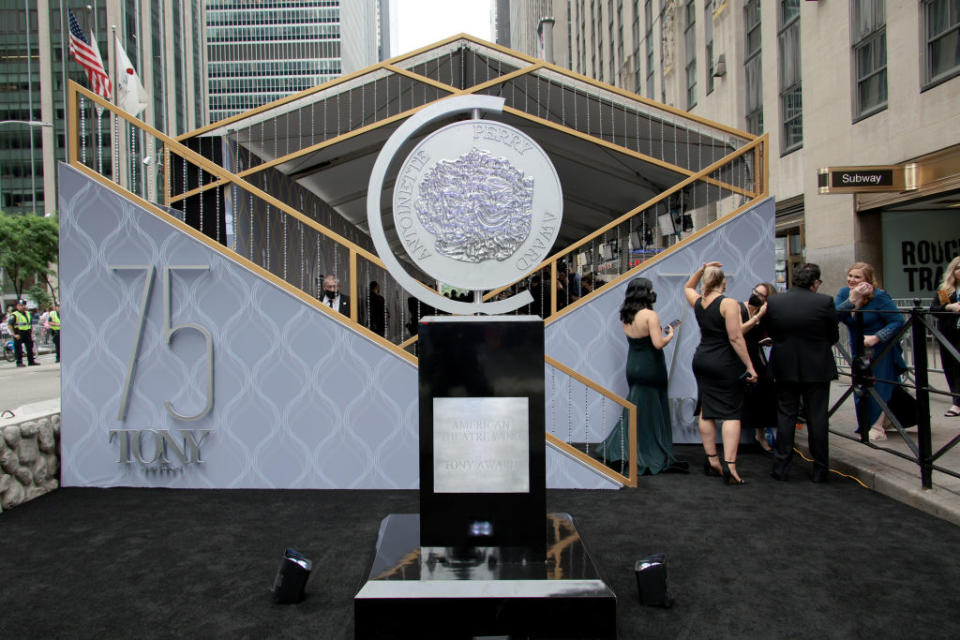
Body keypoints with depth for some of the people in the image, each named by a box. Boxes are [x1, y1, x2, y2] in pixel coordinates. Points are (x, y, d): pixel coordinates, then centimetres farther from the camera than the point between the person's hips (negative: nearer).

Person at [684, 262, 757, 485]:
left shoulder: (698, 302, 6)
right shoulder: (729, 304, -13)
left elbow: (687, 287, 30)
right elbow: (735, 338, -17)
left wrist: (701, 270, 16)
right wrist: (750, 367, -13)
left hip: (701, 360, 6)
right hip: (725, 364, -6)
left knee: (707, 411, 12)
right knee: (731, 413, -3)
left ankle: (712, 460, 19)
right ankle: (729, 464, -9)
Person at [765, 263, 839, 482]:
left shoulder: (772, 302, -7)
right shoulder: (824, 302, -12)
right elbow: (834, 336, -1)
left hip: (784, 368, 2)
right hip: (817, 369, -1)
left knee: (785, 416, 10)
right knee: (817, 418, 8)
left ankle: (781, 467, 13)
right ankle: (820, 470, 15)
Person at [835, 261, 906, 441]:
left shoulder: (879, 296, -18)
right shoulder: (844, 293, -3)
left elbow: (898, 322, -20)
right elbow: (835, 316, -18)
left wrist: (876, 337, -30)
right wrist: (852, 299, -29)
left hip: (881, 350, -6)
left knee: (878, 387, -5)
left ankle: (876, 429, 3)